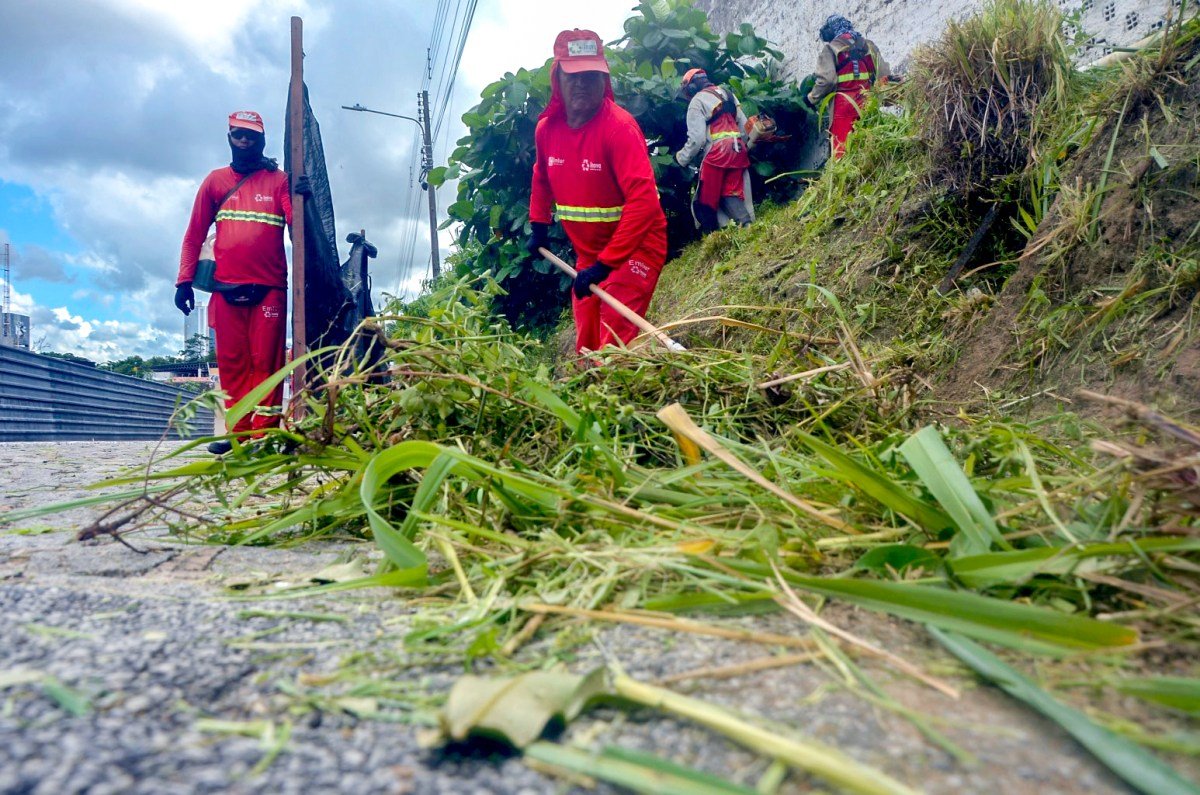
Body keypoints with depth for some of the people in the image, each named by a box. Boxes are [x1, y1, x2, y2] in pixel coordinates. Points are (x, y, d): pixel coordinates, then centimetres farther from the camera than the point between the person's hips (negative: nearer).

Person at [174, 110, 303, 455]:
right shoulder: (215, 181, 15)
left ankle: (265, 432, -3)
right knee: (231, 361, 1)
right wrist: (184, 281, 5)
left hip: (269, 287, -2)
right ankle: (239, 432, 5)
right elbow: (194, 235, 13)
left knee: (266, 360, -5)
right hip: (226, 287, 2)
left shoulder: (278, 180, 10)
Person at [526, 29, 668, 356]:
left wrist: (605, 264, -34)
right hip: (587, 252, 7)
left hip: (633, 247, -6)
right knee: (586, 346, 14)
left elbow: (643, 201, -31)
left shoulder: (619, 126, -22)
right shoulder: (547, 127, -2)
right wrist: (538, 226, 12)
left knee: (613, 344, -13)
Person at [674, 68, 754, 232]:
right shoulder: (727, 93, 21)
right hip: (738, 149, 7)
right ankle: (746, 224, -9)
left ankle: (708, 232, 5)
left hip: (717, 151, -7)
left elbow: (696, 138, -10)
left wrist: (681, 158, 0)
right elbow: (744, 125, 20)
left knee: (707, 198, 2)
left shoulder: (697, 101, -2)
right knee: (732, 194, 7)